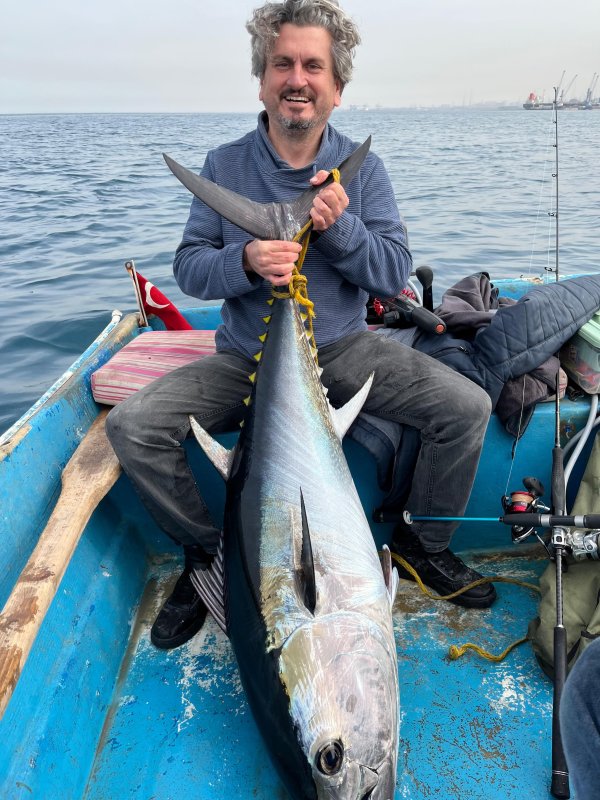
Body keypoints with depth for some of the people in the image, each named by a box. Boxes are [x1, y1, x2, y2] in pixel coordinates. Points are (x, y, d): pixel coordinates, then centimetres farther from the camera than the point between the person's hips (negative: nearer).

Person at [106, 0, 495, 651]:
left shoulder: (361, 166, 2)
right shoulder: (224, 166, 1)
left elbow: (395, 275, -4)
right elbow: (188, 268, -3)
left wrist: (342, 229, -22)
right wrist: (246, 261, -24)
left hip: (345, 351, 1)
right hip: (245, 359, 0)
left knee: (467, 407, -19)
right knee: (130, 426, -21)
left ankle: (424, 543, 9)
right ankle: (207, 552, 5)